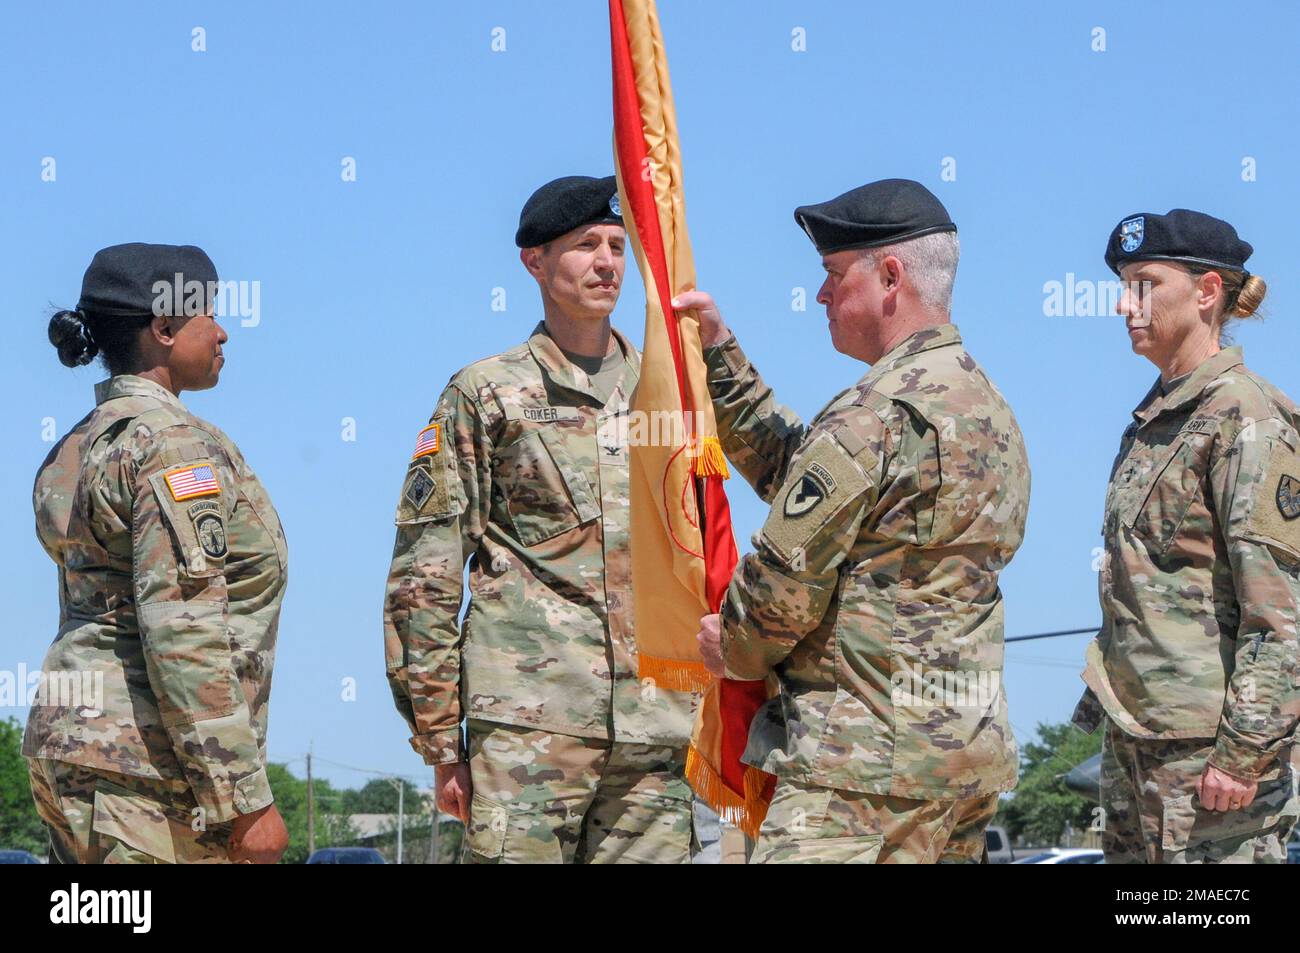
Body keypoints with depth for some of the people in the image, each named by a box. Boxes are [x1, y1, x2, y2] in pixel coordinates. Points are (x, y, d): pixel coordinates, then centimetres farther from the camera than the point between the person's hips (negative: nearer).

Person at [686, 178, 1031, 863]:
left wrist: (737, 649, 9)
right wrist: (719, 352, 23)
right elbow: (793, 470, 24)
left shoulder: (877, 414, -15)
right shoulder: (987, 407, 17)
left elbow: (785, 580, -12)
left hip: (867, 754, -10)